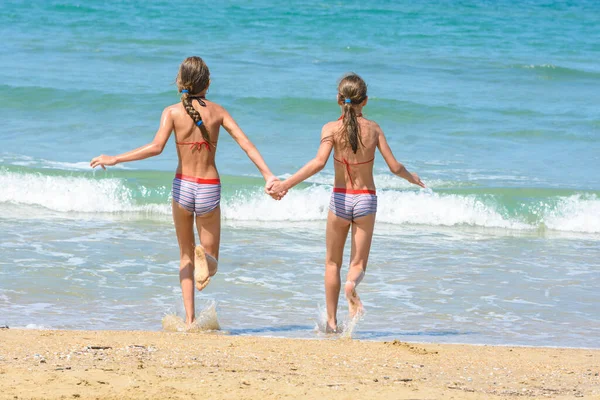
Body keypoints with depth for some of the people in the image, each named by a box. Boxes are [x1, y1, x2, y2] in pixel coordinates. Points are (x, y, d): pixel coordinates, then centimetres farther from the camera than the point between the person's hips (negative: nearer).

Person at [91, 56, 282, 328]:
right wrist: (268, 176, -9)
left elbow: (156, 147, -19)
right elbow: (245, 144, -7)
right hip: (210, 189, 0)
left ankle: (190, 318, 5)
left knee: (185, 256, 17)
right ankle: (204, 256, -27)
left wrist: (114, 160, -14)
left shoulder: (173, 112, -5)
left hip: (183, 187, 0)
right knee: (211, 261, 11)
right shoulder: (217, 111, 1)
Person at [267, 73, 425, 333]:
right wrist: (413, 178, 21)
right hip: (366, 199, 1)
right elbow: (394, 166, 0)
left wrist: (285, 184, -25)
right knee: (358, 263, 9)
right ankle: (352, 284, -28)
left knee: (332, 262, 16)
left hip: (340, 199, -1)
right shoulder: (373, 129, -1)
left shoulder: (332, 129, -8)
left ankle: (331, 321, 14)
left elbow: (319, 162, -23)